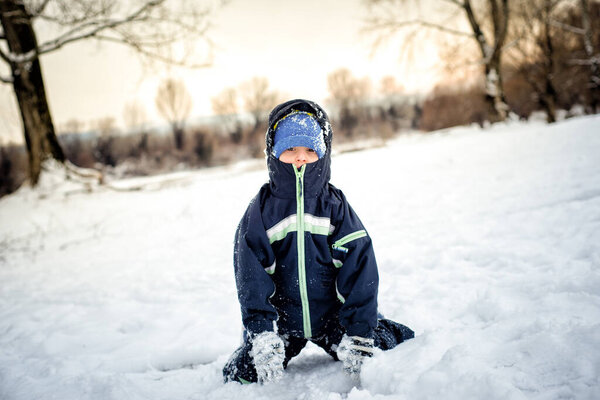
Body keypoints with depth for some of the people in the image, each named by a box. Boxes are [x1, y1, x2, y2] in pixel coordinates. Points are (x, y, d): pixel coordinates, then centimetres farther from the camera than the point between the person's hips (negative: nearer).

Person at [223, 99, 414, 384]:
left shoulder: (335, 205, -4)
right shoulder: (261, 211, -5)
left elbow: (359, 267, -8)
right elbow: (251, 278, -8)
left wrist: (357, 334, -15)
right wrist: (263, 335, -19)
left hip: (332, 316, 0)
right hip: (282, 320, 0)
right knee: (241, 376, -11)